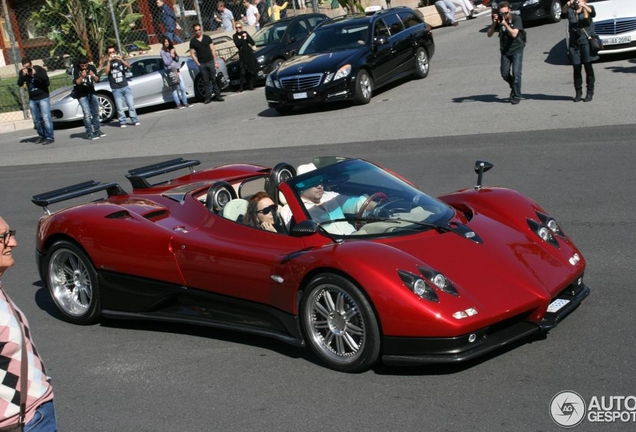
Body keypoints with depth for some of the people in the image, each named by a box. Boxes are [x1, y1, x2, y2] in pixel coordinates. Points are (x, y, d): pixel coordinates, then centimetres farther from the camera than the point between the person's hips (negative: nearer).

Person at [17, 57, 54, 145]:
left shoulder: (39, 69, -10)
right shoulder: (22, 72, 1)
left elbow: (46, 80, -22)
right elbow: (19, 84, -10)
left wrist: (35, 73, -31)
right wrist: (23, 75, -26)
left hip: (43, 98, -5)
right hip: (32, 99, 5)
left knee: (46, 118, -10)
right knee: (36, 119, 7)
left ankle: (49, 137, -9)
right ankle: (41, 136, 17)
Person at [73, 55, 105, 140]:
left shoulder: (92, 67, -3)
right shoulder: (76, 70, -12)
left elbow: (97, 80, -5)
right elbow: (76, 82, -19)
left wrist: (93, 76, -26)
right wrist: (82, 77, -37)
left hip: (92, 93, 4)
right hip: (82, 95, -4)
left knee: (96, 113, 9)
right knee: (87, 114, -13)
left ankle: (97, 131, 21)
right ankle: (89, 134, -14)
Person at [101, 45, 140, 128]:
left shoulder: (120, 59, 10)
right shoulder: (106, 62, 6)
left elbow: (128, 65, -9)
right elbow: (106, 72, -13)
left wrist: (121, 60, -25)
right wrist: (109, 61, -21)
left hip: (125, 86, 2)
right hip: (116, 89, -2)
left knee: (131, 105, 1)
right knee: (120, 108, -5)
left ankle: (135, 120, 8)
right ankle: (122, 122, 1)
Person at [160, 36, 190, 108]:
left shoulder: (172, 49, 12)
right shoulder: (162, 51, -6)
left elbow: (177, 59, 11)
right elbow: (167, 62, -12)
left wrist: (174, 55, -7)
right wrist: (171, 56, -11)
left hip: (177, 70, 6)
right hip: (170, 71, -6)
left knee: (182, 87, 2)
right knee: (174, 89, -4)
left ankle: (185, 103, 10)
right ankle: (178, 104, -1)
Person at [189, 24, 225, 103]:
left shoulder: (207, 38, 5)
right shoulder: (193, 41, 4)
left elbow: (212, 50, 5)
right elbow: (192, 54, 5)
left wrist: (216, 61, 0)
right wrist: (198, 63, -4)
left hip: (210, 62, 0)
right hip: (202, 64, 0)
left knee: (214, 80, 0)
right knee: (206, 82, 3)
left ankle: (217, 95, 5)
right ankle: (208, 97, 7)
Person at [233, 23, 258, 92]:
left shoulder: (245, 33, 9)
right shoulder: (235, 36, 4)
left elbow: (252, 43, 1)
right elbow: (237, 44, -15)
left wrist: (246, 38, -9)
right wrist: (243, 38, -11)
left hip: (249, 54, 3)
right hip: (242, 55, -3)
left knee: (251, 71, 3)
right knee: (243, 72, -10)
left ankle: (251, 86, 12)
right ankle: (241, 88, -7)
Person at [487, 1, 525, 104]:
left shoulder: (516, 19, -13)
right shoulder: (499, 20, -3)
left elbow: (514, 34, -24)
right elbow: (489, 35, -7)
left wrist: (505, 24, -31)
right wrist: (494, 23, -20)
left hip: (517, 50, -4)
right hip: (505, 51, 4)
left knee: (516, 73, -12)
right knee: (505, 74, 4)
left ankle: (516, 96, -2)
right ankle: (514, 87, 33)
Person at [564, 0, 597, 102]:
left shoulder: (588, 9, 5)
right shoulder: (570, 10, 8)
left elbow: (592, 13, -17)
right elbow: (564, 10, -13)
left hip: (586, 41, -2)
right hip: (574, 43, 2)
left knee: (588, 67, -2)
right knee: (576, 69, 2)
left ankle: (590, 92, 3)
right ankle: (578, 93, 10)